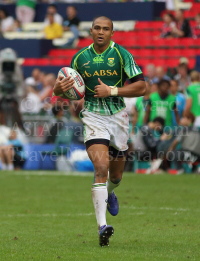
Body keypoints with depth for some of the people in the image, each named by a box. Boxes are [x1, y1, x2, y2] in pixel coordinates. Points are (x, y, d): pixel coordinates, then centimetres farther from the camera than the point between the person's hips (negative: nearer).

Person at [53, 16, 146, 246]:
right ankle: (102, 226, -27)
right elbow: (68, 87, 11)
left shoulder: (121, 54, -5)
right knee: (101, 166, -21)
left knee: (116, 173, 15)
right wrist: (58, 88, -13)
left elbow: (141, 87, -8)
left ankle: (109, 194, 54)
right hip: (93, 116, -1)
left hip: (118, 116, 1)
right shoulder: (81, 57, 1)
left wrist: (111, 91, -17)